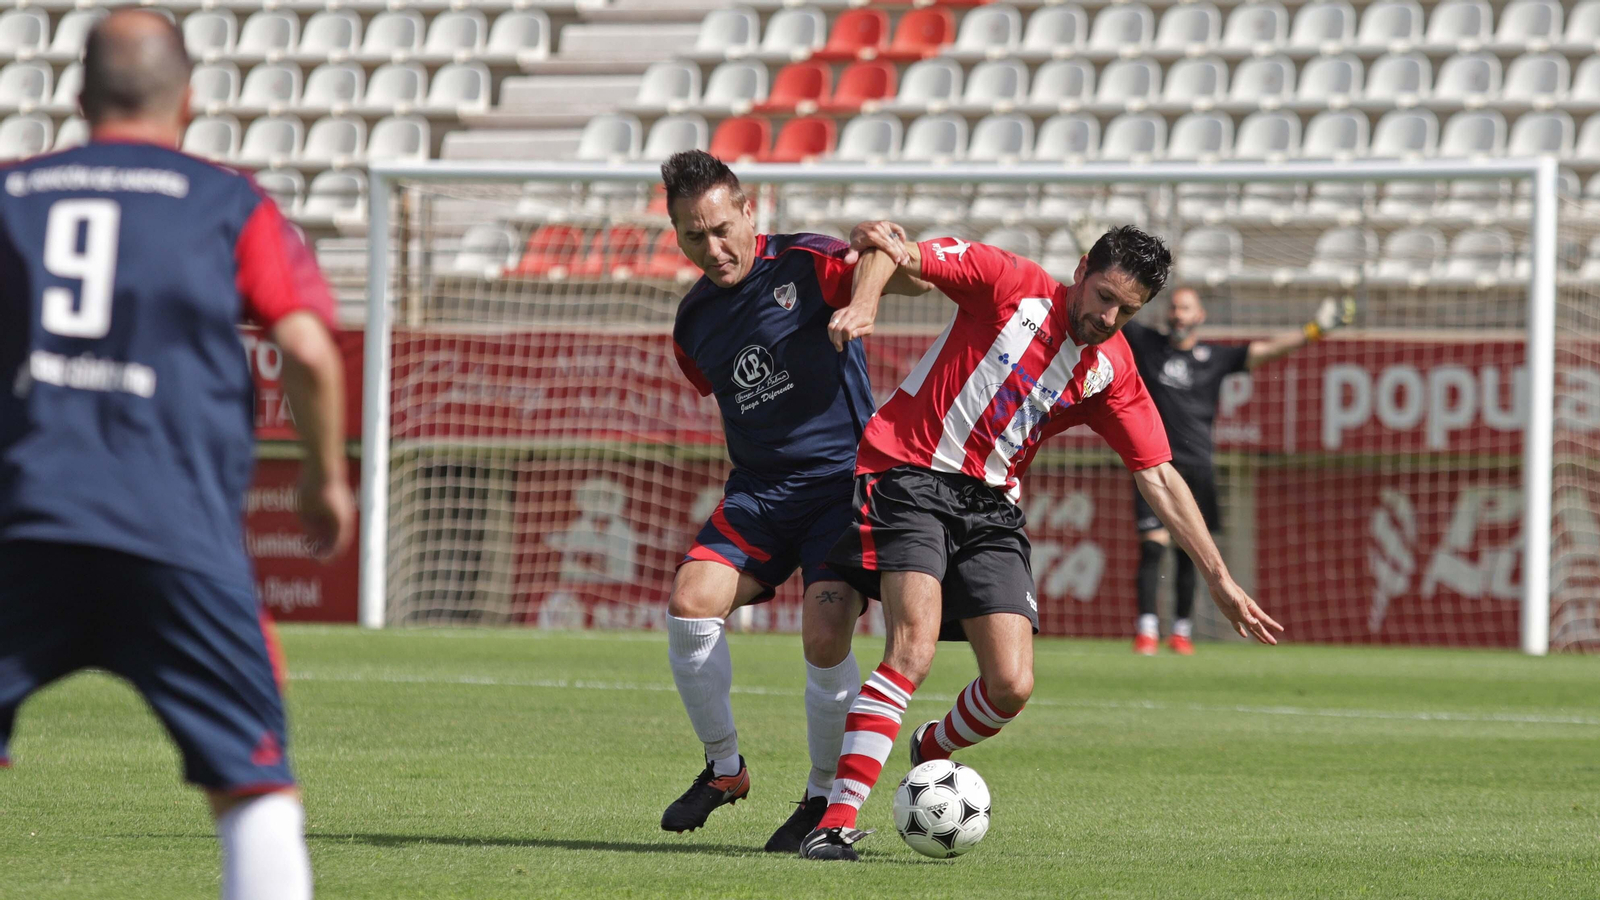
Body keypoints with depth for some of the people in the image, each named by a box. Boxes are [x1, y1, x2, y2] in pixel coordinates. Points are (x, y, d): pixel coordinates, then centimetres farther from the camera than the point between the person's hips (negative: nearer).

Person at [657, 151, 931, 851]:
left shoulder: (806, 266, -7)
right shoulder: (694, 321, 11)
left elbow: (908, 279, -21)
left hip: (844, 480, -5)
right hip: (758, 492, 5)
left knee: (825, 635, -20)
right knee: (690, 603, -17)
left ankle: (826, 797, 3)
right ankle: (724, 768, 4)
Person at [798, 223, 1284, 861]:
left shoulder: (1111, 373, 4)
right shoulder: (1010, 284, -8)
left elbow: (1159, 478, 7)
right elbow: (891, 249, -11)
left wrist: (1220, 581, 4)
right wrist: (864, 301, -34)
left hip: (990, 506, 5)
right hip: (909, 474, -5)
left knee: (1012, 688, -7)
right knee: (913, 651, -25)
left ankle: (930, 752, 27)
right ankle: (837, 820, -25)